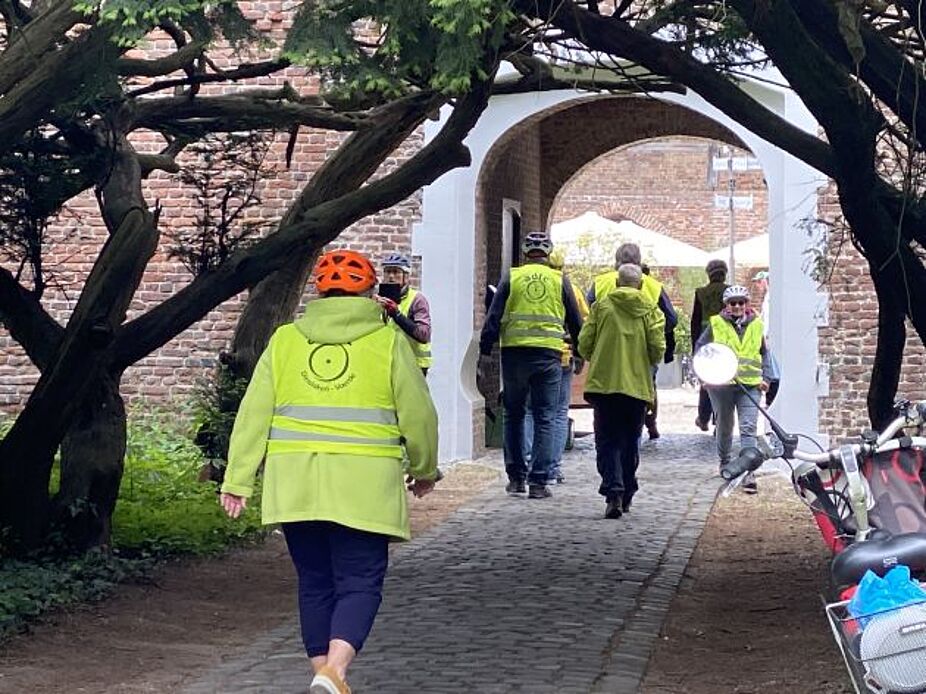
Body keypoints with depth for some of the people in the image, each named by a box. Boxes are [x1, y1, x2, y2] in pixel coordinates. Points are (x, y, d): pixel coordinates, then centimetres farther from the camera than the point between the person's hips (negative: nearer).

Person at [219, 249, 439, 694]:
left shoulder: (285, 340, 9)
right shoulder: (387, 342, 2)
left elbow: (254, 415, 6)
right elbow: (418, 414, 5)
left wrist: (237, 481, 9)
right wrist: (424, 470, 20)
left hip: (294, 484, 3)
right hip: (363, 485, -3)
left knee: (314, 582, 14)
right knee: (360, 583, 1)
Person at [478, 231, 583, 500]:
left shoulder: (512, 277, 5)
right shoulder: (560, 280, 6)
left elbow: (493, 319, 0)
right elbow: (575, 322, 12)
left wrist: (485, 356, 3)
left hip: (514, 353, 1)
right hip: (548, 355, -1)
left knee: (514, 415, 14)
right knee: (544, 419, 3)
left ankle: (516, 477, 15)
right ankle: (538, 482, -2)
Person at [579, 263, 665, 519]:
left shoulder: (601, 306, 3)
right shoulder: (650, 310, 3)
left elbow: (584, 344, 0)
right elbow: (658, 348, -5)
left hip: (603, 383, -1)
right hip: (637, 384, 1)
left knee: (608, 441, 1)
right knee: (630, 442, 15)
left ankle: (613, 492, -18)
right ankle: (626, 497, 20)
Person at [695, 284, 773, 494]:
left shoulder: (756, 325, 7)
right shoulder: (716, 324, 1)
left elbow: (764, 353, 18)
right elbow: (700, 348, 9)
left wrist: (765, 378, 8)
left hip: (750, 385, 0)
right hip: (721, 384, 0)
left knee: (748, 429, -12)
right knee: (724, 427, 16)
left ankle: (748, 473, -17)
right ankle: (725, 462, 40)